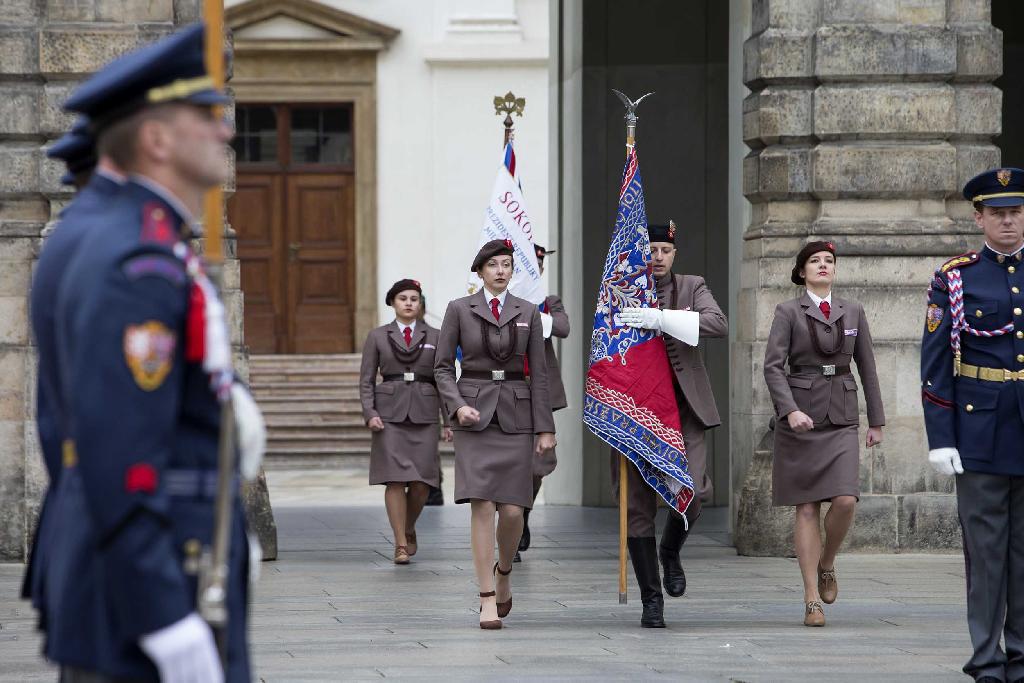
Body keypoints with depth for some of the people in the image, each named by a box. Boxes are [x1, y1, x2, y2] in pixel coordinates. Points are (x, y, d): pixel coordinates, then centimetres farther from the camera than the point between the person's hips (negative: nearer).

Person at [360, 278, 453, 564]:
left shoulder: (434, 337, 10)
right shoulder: (378, 336, 8)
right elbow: (366, 379, 7)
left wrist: (448, 420, 3)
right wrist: (370, 413, -6)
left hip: (424, 414, 1)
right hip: (389, 413, -1)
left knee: (422, 481, -4)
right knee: (395, 479, -8)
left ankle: (409, 528, 23)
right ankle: (400, 544, -3)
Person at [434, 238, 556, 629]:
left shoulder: (527, 313, 7)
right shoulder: (459, 310, 3)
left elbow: (538, 373, 7)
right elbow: (442, 366, 5)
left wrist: (545, 428, 2)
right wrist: (457, 406, -12)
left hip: (515, 417, 2)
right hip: (474, 416, -2)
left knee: (512, 510, -4)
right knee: (482, 506, -11)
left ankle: (503, 573, 27)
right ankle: (488, 600, -8)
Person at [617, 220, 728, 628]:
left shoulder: (692, 288, 6)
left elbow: (719, 325, -13)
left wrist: (661, 319, -24)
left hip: (682, 406, 0)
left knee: (692, 490, -17)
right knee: (638, 504, -2)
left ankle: (671, 552, 14)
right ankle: (651, 599, 7)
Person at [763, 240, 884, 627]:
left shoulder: (853, 313, 11)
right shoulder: (788, 312, 1)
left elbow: (867, 368, 14)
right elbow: (773, 366, -7)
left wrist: (876, 421, 12)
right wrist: (790, 410, -21)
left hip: (841, 420, 2)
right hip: (800, 417, -2)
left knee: (845, 501, -14)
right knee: (807, 508, -2)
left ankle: (826, 565, 15)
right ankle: (812, 600, 2)